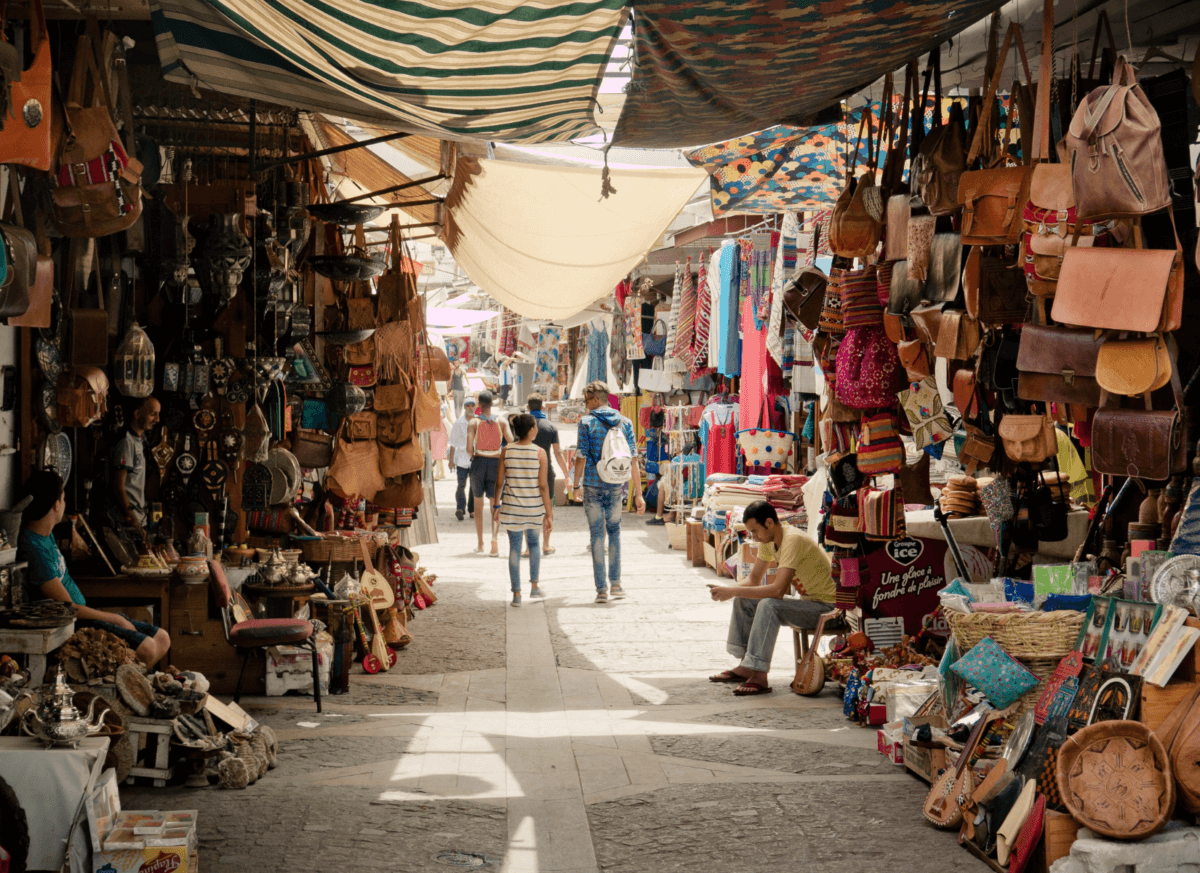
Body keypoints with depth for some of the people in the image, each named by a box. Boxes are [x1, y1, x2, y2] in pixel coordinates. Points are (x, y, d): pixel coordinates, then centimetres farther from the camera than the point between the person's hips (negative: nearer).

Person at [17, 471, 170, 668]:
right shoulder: (34, 548, -24)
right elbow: (68, 607, -21)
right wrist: (116, 619, -11)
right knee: (146, 648, -26)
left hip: (81, 613, 11)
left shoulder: (46, 534, 6)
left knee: (162, 639, 4)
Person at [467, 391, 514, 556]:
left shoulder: (474, 422, -5)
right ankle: (494, 537, -19)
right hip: (496, 463, 0)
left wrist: (472, 455, 8)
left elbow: (469, 447, -15)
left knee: (478, 504, 15)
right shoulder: (502, 422, -1)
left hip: (479, 462, 0)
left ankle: (480, 544, 20)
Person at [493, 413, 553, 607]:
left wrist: (496, 504, 12)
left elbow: (500, 481, -1)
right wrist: (549, 514, -4)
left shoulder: (506, 451, -4)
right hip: (534, 507, -1)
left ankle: (516, 593, 5)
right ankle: (534, 585, 24)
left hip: (511, 507, 1)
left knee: (514, 547, 7)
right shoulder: (539, 453, -10)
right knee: (534, 542, 22)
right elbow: (543, 485, -9)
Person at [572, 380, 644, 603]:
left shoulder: (587, 422, -6)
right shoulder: (625, 422, 4)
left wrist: (575, 484, 4)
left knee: (597, 535, 4)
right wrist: (638, 494, 6)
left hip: (593, 486, -3)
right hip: (617, 487, 3)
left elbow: (581, 458, -10)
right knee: (614, 531, 20)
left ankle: (601, 589, 4)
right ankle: (616, 583, 16)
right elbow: (632, 460, 3)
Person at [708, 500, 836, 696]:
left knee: (769, 605, -31)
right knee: (743, 601, 6)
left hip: (827, 607, -10)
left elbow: (778, 590, -34)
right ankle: (745, 667, 6)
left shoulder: (793, 540, -27)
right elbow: (754, 582, 9)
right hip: (807, 601, 10)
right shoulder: (768, 540, 2)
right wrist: (727, 590, -11)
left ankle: (759, 677, -29)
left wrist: (734, 591, -29)